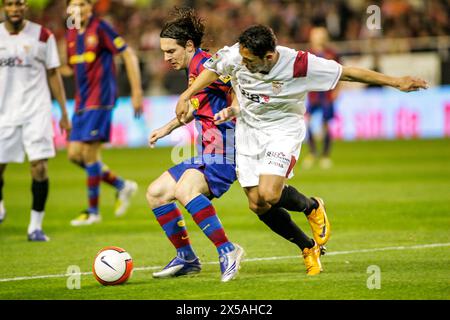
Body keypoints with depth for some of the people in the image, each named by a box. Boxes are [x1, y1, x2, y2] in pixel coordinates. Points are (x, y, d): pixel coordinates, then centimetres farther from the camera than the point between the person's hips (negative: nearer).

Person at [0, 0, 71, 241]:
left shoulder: (43, 36, -1)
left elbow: (53, 75, 5)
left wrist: (64, 113, 3)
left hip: (37, 112, -2)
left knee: (39, 166, -11)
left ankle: (35, 226, -2)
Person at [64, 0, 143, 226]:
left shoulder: (100, 29, -10)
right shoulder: (71, 34, 12)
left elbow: (128, 56, -9)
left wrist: (137, 92, -11)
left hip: (99, 100, -8)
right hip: (81, 102, 8)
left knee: (90, 153, -9)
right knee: (75, 154, 5)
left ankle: (93, 211, 2)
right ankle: (122, 186, 21)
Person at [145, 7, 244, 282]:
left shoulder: (205, 64, -12)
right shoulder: (193, 69, 17)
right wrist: (168, 128, 40)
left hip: (222, 149, -11)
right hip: (206, 152, 11)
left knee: (184, 190, -34)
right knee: (156, 193, 12)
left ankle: (227, 251, -30)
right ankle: (186, 258, 17)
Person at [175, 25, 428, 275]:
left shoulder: (298, 64, -27)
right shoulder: (235, 56, -19)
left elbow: (347, 73, -18)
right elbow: (212, 69, 5)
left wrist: (396, 82, -15)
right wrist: (185, 96, -1)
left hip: (283, 129, -4)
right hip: (248, 130, 4)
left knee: (269, 195, -25)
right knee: (257, 205, -1)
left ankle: (312, 207, 9)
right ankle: (308, 247, 21)